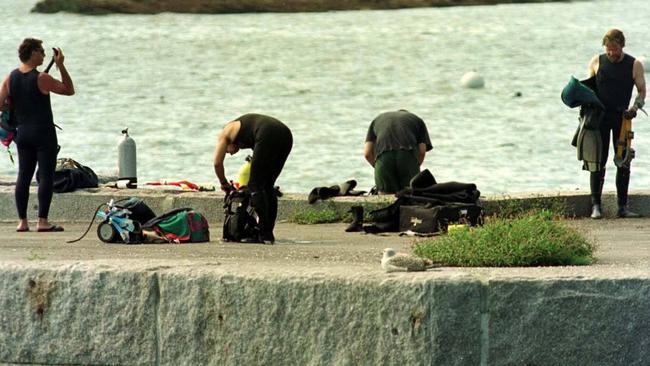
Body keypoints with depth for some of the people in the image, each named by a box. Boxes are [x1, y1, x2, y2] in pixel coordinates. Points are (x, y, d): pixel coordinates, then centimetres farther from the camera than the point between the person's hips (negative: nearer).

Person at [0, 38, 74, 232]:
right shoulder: (42, 79, -12)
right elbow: (69, 90, -2)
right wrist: (61, 65, -1)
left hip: (23, 134, 6)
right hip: (43, 133, -6)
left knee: (23, 177, 10)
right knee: (46, 176, -4)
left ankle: (22, 221, 9)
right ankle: (42, 221, -8)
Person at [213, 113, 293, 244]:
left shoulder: (226, 132, 24)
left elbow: (217, 163, 21)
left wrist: (224, 183, 37)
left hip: (268, 136, -7)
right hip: (286, 135, 7)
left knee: (255, 186, 2)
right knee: (268, 186, 18)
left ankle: (264, 234, -2)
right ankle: (268, 232, 19)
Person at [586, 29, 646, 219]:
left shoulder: (634, 65, 2)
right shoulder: (597, 62, 4)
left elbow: (642, 91, 6)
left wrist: (635, 107, -13)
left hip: (622, 117, 0)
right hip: (600, 116, 0)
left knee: (623, 162, 1)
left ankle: (622, 207, 5)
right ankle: (596, 205, -1)